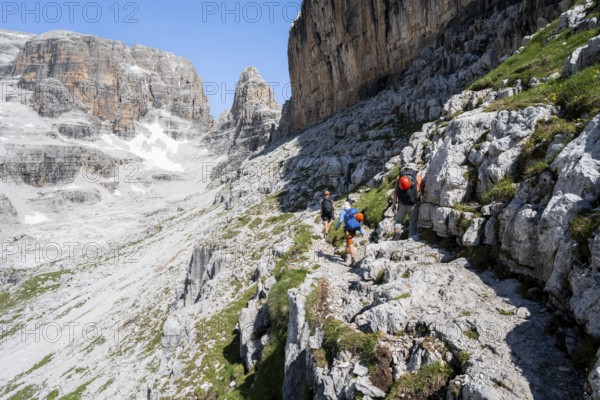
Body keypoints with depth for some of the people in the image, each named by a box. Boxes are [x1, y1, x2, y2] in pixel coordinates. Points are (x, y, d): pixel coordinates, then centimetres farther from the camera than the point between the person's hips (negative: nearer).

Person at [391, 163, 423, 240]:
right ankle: (413, 238, 6)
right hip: (413, 204, -1)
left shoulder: (400, 176, 8)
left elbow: (395, 192, 3)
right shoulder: (418, 177, 5)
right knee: (413, 224, 8)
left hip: (402, 203, 1)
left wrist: (394, 204, 7)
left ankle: (397, 228, -11)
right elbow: (422, 192, 2)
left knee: (399, 220, 16)